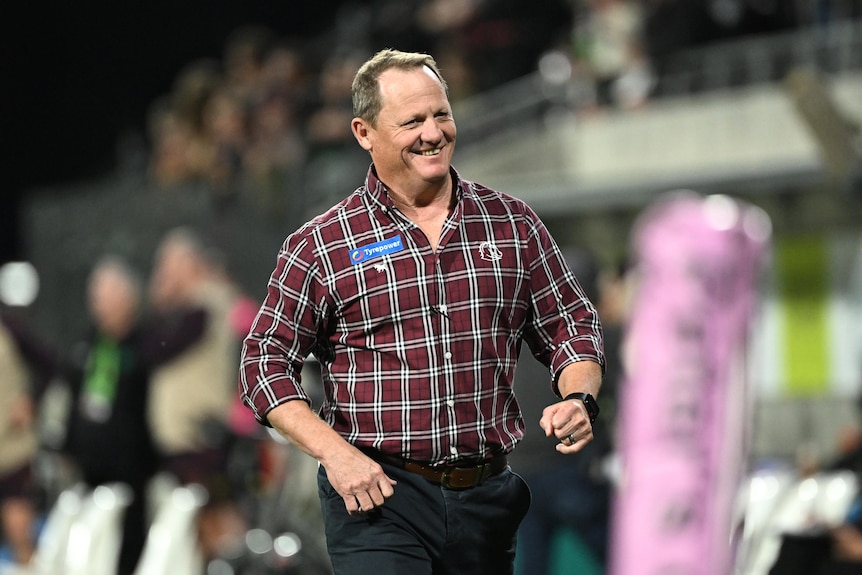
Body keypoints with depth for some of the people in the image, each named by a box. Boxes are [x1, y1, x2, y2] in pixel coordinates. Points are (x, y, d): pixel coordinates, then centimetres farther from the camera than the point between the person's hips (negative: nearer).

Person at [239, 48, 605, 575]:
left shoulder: (512, 223, 8)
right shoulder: (321, 247, 0)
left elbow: (572, 324, 15)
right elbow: (266, 361, 1)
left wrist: (577, 399, -5)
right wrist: (334, 451, -11)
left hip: (488, 496, 3)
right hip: (377, 492, -3)